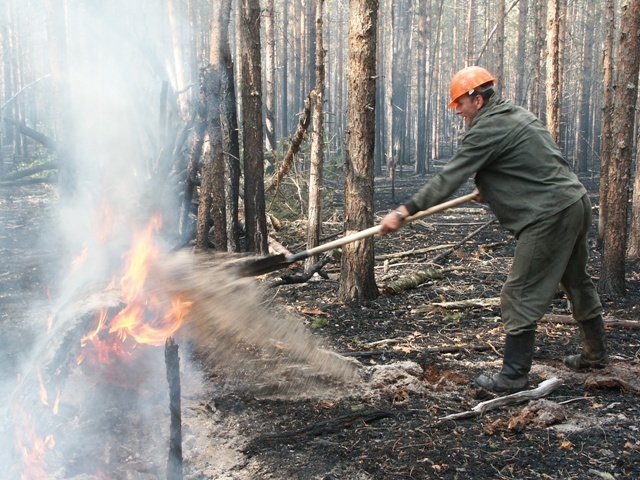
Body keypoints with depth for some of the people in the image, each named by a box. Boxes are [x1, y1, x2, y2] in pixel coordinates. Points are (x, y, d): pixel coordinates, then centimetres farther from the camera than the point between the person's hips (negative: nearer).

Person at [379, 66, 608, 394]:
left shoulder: (487, 130, -13)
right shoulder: (518, 115, 15)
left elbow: (448, 179, -17)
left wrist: (405, 212, -14)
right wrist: (489, 189, 22)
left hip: (548, 216, -10)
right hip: (577, 202, 10)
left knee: (520, 296, -4)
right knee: (577, 283, 23)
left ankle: (513, 377, 1)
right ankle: (596, 354, 39)